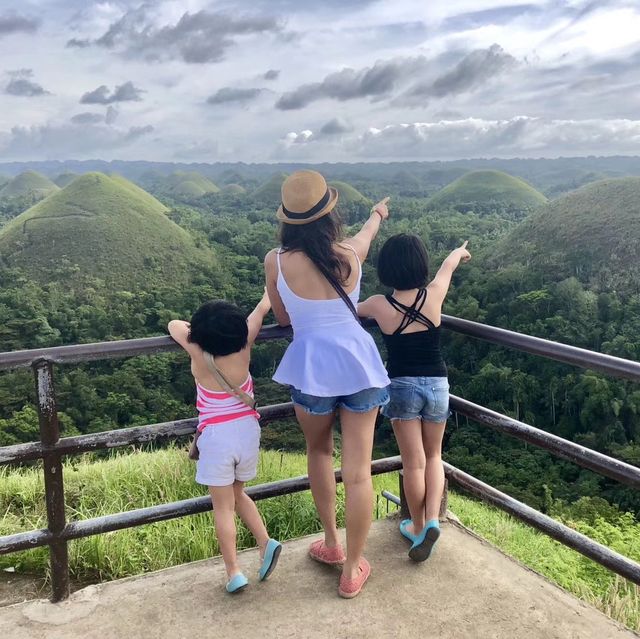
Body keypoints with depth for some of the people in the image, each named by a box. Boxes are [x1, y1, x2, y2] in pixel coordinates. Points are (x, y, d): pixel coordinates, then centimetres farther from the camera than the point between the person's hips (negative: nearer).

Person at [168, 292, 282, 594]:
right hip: (247, 430, 3)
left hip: (216, 436, -3)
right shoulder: (244, 348, -10)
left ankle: (234, 572, 9)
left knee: (223, 507, 7)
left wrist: (199, 330, 19)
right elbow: (262, 309, 3)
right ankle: (265, 542, 10)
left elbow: (174, 325, 4)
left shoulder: (198, 355, -13)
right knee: (238, 494, 23)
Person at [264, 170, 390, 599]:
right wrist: (378, 213, 45)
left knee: (320, 451, 27)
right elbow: (368, 232, 22)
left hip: (312, 366, 0)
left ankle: (332, 543, 36)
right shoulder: (351, 252, -4)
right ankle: (352, 570, 19)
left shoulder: (277, 261, -11)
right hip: (358, 361, 1)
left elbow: (282, 319, 5)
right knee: (358, 472, 7)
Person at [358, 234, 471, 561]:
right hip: (436, 385, 1)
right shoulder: (434, 295, -9)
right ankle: (431, 520, 2)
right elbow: (449, 264, 14)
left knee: (414, 462, 8)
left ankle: (418, 527, 21)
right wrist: (460, 252, 36)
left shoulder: (379, 305, -12)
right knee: (433, 456, 18)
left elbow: (352, 309, 12)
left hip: (402, 387, -1)